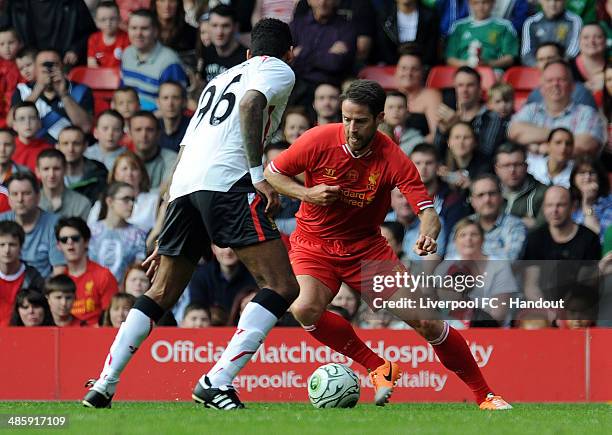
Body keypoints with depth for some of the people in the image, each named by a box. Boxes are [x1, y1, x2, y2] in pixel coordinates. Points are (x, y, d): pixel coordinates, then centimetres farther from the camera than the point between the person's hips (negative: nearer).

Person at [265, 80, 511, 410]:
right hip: (314, 243, 0)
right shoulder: (319, 141, -16)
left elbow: (427, 211, -21)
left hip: (366, 246, 0)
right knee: (306, 309, -31)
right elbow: (271, 172, -2)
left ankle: (485, 395, 6)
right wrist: (307, 194, -20)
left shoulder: (393, 160, -17)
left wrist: (428, 236, -44)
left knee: (425, 320, -9)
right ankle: (378, 368, -10)